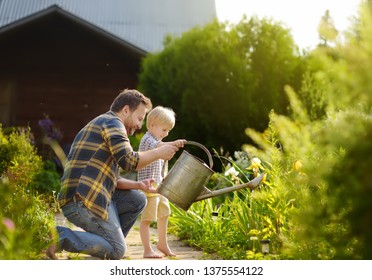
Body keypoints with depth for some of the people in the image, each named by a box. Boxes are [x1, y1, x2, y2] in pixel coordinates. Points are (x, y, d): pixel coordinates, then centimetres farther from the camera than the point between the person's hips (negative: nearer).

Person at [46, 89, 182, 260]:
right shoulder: (112, 122, -4)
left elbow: (111, 179, 22)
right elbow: (128, 161, -19)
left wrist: (138, 185, 9)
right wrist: (158, 153, -6)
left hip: (88, 196, 10)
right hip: (82, 200, -10)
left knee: (138, 200, 13)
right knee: (117, 251, -5)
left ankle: (107, 245, 12)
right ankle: (61, 236, -9)